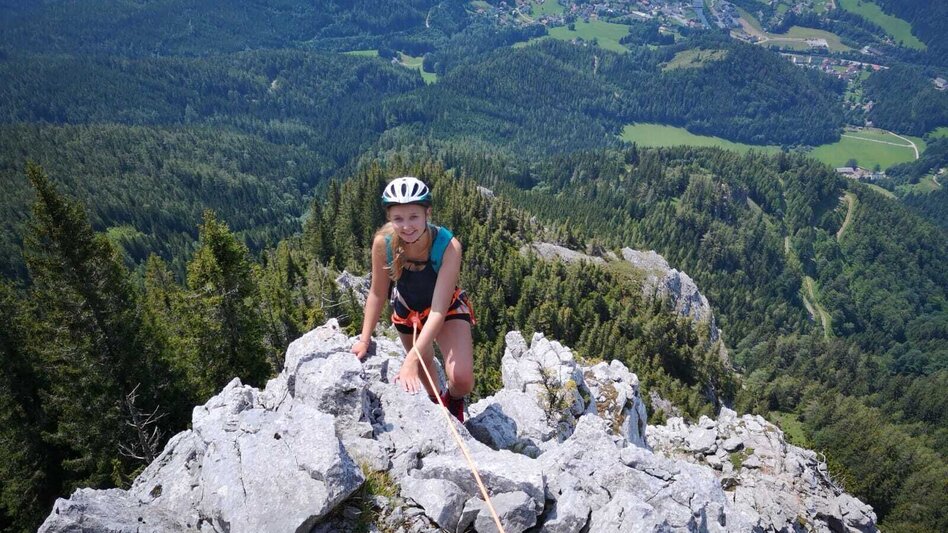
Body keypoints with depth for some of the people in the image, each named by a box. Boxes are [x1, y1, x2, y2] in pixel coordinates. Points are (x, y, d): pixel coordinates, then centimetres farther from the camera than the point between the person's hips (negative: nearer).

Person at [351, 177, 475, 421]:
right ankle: (436, 403, 55)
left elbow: (439, 310, -36)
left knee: (462, 380, -19)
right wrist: (364, 339, -9)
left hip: (447, 308, -3)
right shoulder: (383, 242, -27)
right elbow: (377, 293, -11)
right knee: (424, 366, 21)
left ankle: (453, 402, 18)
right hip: (407, 309, 3)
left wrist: (411, 359, -41)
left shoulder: (448, 246, -35)